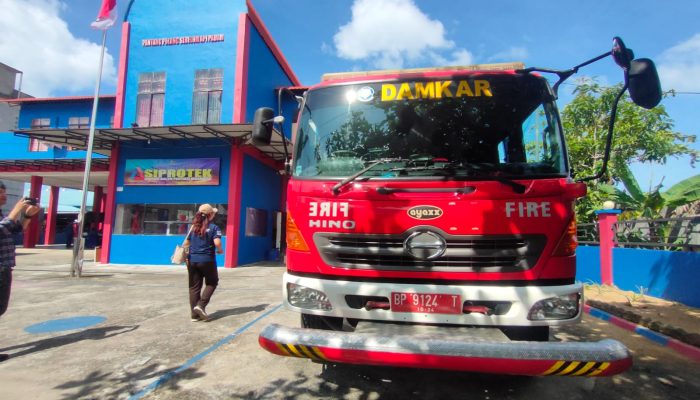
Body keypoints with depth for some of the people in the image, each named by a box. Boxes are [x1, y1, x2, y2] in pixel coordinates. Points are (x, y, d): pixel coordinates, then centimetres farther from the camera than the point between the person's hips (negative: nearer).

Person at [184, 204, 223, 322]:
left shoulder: (193, 227, 10)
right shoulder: (214, 227, -7)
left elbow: (186, 243, 13)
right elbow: (217, 243, -20)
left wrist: (186, 257, 23)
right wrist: (220, 250, 1)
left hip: (192, 260, 5)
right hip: (207, 260, -5)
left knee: (194, 287, 10)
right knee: (211, 283, 14)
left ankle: (194, 314, 14)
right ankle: (201, 305, -3)